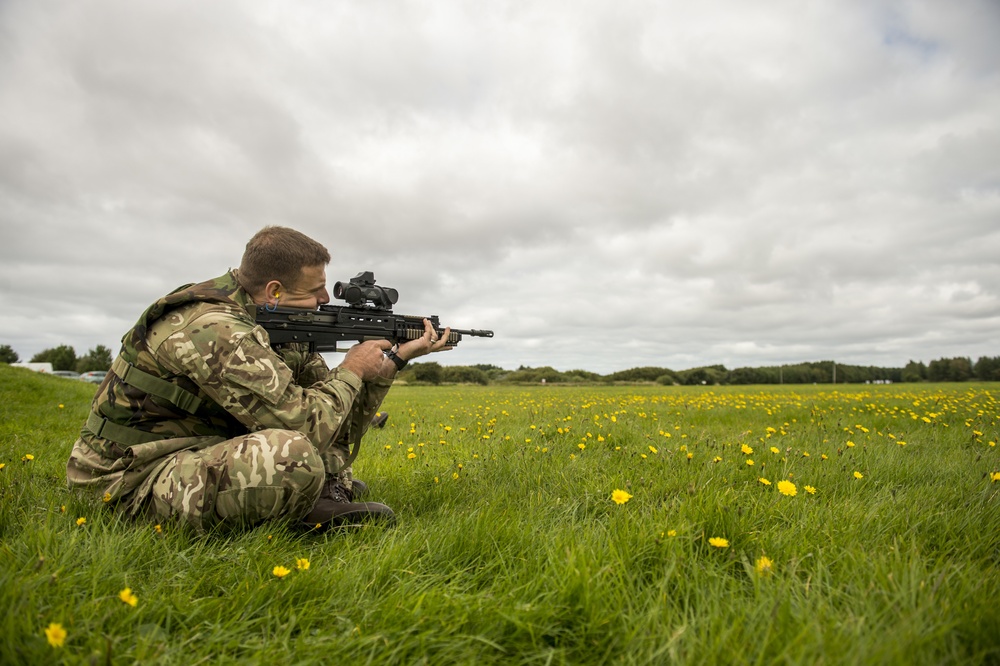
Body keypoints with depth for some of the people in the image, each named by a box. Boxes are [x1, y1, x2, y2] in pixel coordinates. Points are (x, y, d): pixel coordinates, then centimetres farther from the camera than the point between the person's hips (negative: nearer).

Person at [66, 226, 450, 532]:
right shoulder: (214, 329, -27)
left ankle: (329, 496, -4)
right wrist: (351, 372, -14)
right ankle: (314, 509, -8)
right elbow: (306, 426, -31)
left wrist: (395, 359, -3)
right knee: (295, 455, -38)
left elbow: (339, 425, 3)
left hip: (203, 451, 9)